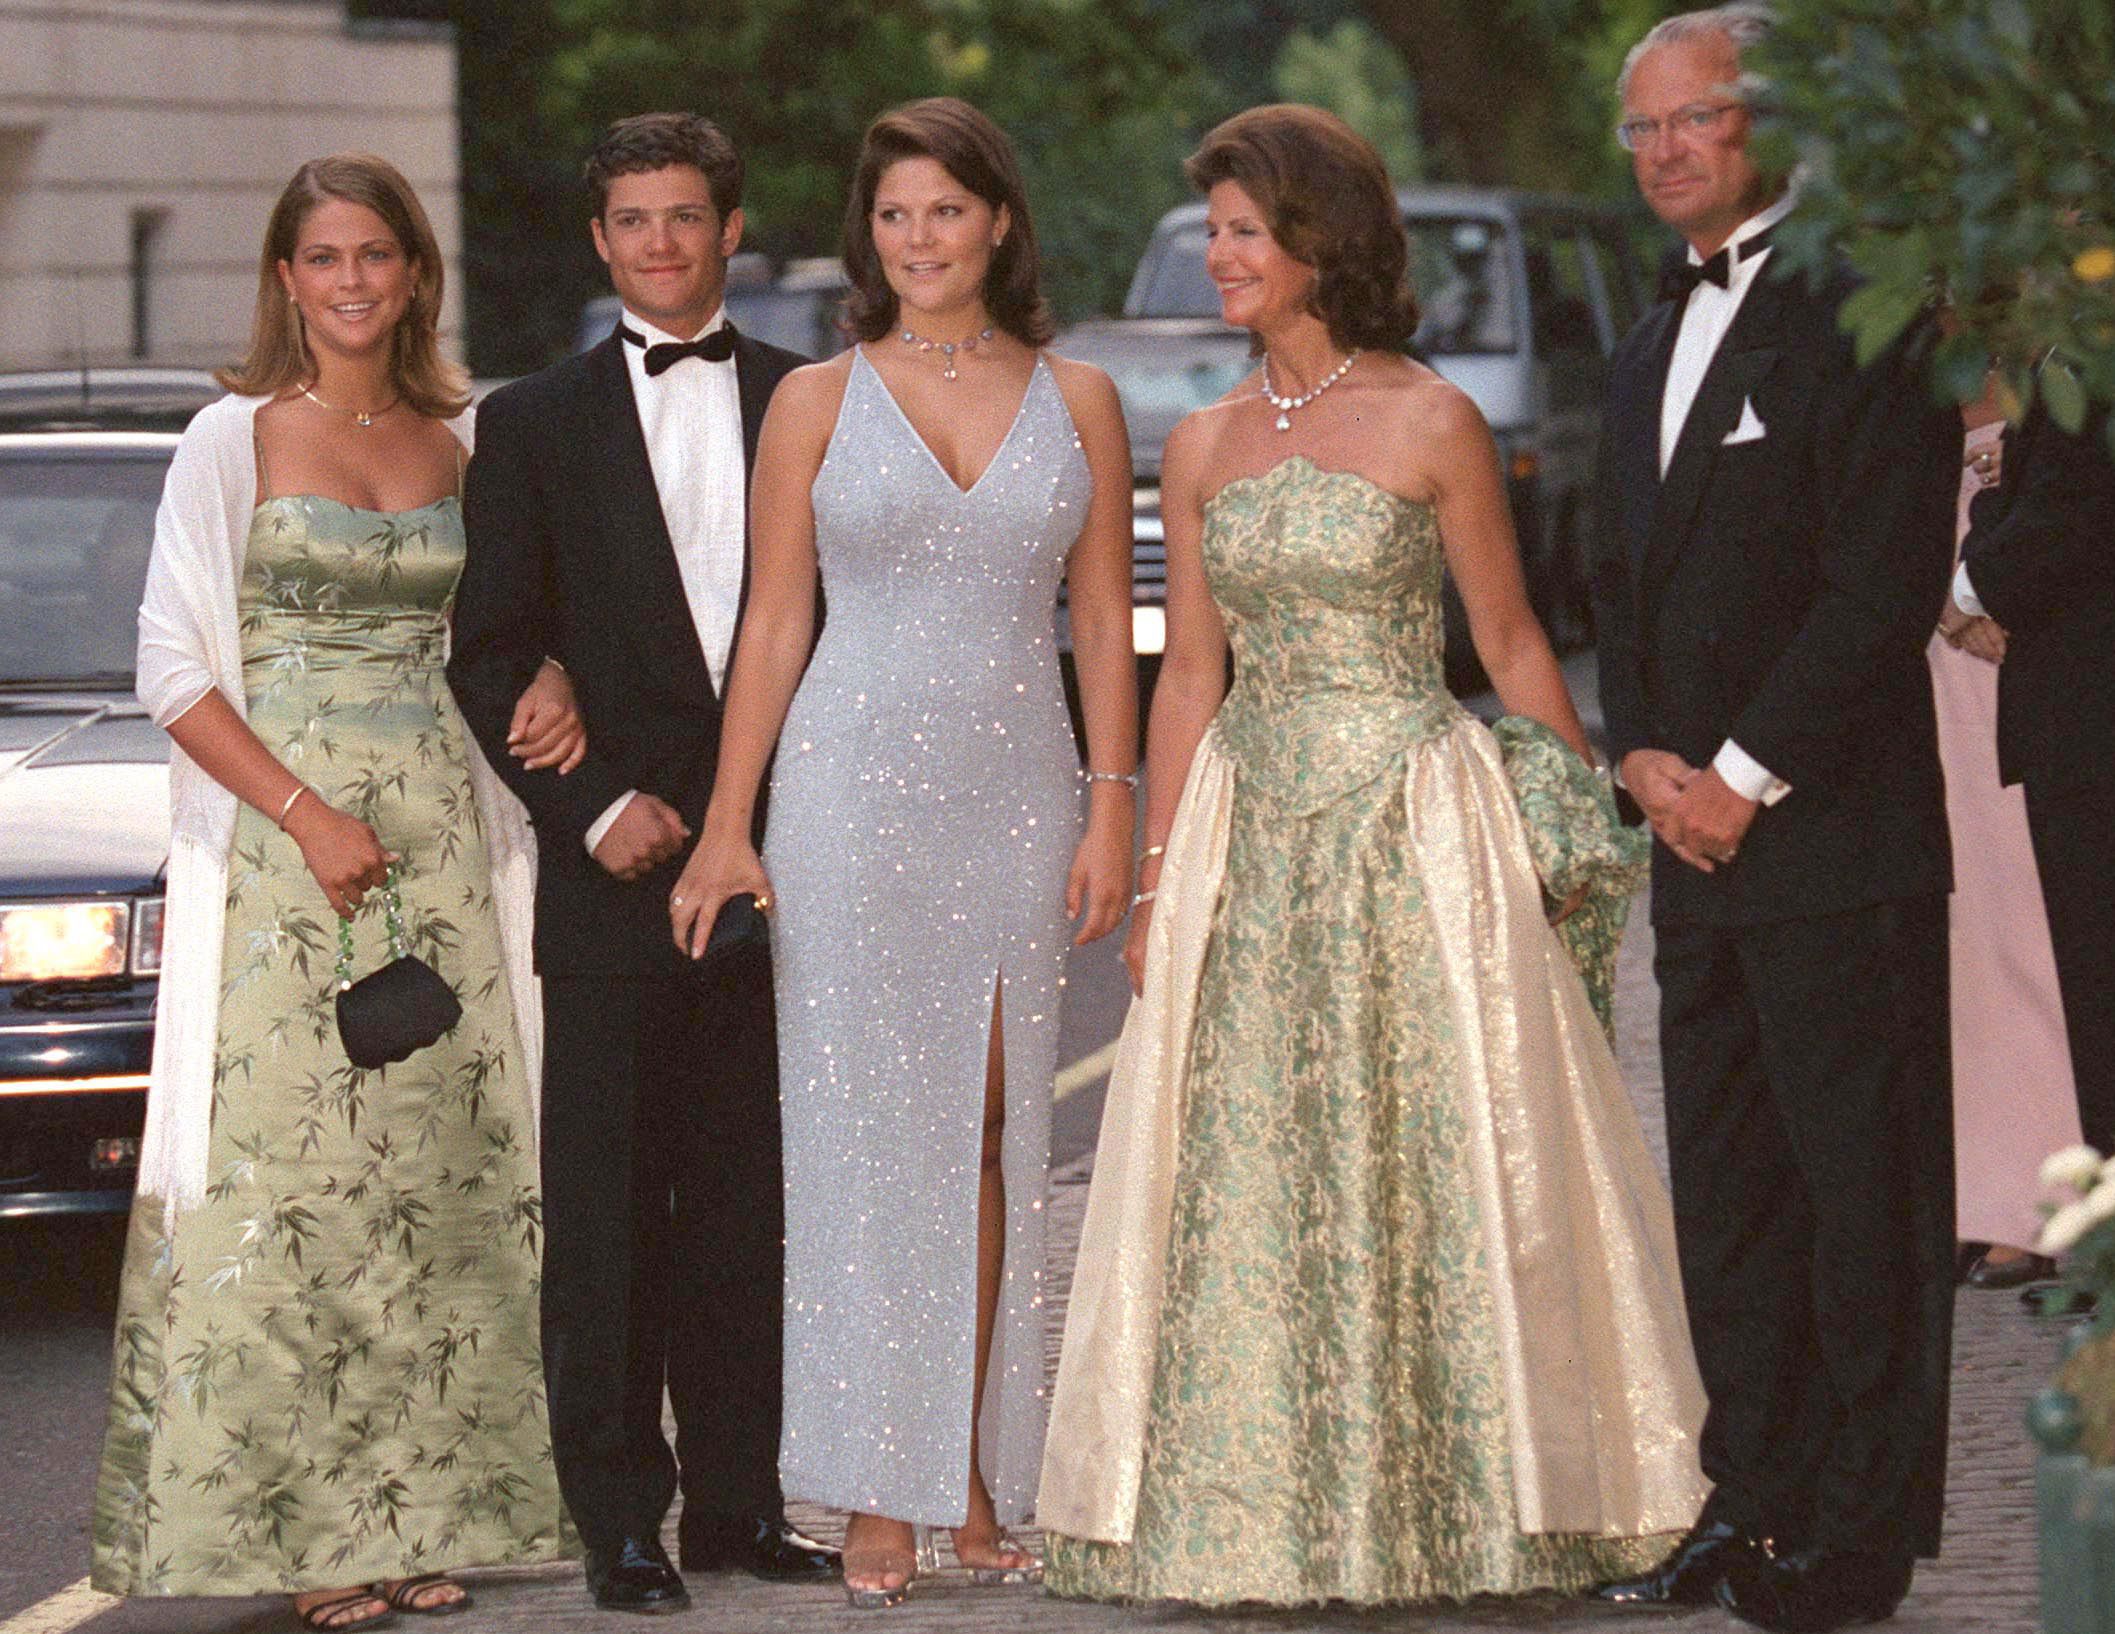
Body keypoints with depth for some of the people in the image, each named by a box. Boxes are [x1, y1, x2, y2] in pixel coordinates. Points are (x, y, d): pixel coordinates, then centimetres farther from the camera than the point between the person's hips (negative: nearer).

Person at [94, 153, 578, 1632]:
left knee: (436, 1173, 2)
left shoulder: (463, 439, 11)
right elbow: (176, 670, -4)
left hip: (441, 841, 4)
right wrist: (307, 814, -14)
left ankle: (416, 1513, 7)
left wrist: (553, 683, -4)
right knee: (288, 1174, -7)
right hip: (281, 840, -4)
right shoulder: (234, 441, 0)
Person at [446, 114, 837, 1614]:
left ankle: (736, 1496, 13)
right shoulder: (536, 423, 5)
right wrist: (593, 806, -8)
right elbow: (490, 652, 3)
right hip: (615, 869, -1)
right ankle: (620, 1517, 4)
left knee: (748, 1195, 6)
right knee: (607, 1202, -1)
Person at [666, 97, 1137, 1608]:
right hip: (854, 791, -2)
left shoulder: (1077, 401, 7)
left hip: (1018, 798, 2)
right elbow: (776, 621, 3)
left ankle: (979, 1482, 8)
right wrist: (728, 829, -1)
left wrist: (1111, 810, 0)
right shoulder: (817, 403, 3)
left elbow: (1104, 620, 8)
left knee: (992, 1134, 3)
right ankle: (881, 1496, 1)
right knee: (869, 1130, -2)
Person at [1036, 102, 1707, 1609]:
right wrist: (1153, 878, 6)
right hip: (1252, 842, 4)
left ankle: (1447, 1498, 9)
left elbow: (1513, 644, 0)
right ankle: (1274, 1504, 13)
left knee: (1422, 1160, -1)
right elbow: (1189, 674, 10)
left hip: (1412, 830, -4)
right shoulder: (1204, 447, 8)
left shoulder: (1432, 425, -5)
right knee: (1248, 1178, 4)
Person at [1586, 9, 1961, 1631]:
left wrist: (1745, 775, -14)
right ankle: (1756, 1504, 19)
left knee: (1863, 1188, -3)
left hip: (1833, 837, -8)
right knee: (1723, 1193, 11)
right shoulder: (1650, 350, 18)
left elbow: (1886, 582, -16)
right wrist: (1648, 760, 3)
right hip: (1698, 840, 8)